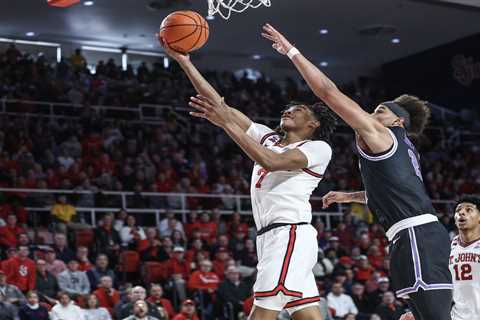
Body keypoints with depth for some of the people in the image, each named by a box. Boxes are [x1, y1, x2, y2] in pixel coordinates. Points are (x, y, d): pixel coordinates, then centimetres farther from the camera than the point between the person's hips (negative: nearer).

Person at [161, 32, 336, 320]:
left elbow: (272, 161, -18)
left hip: (289, 233, -7)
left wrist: (227, 124, -20)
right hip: (272, 235, 7)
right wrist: (184, 61, 11)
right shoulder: (267, 137, 21)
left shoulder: (319, 148, 0)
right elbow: (219, 105, 16)